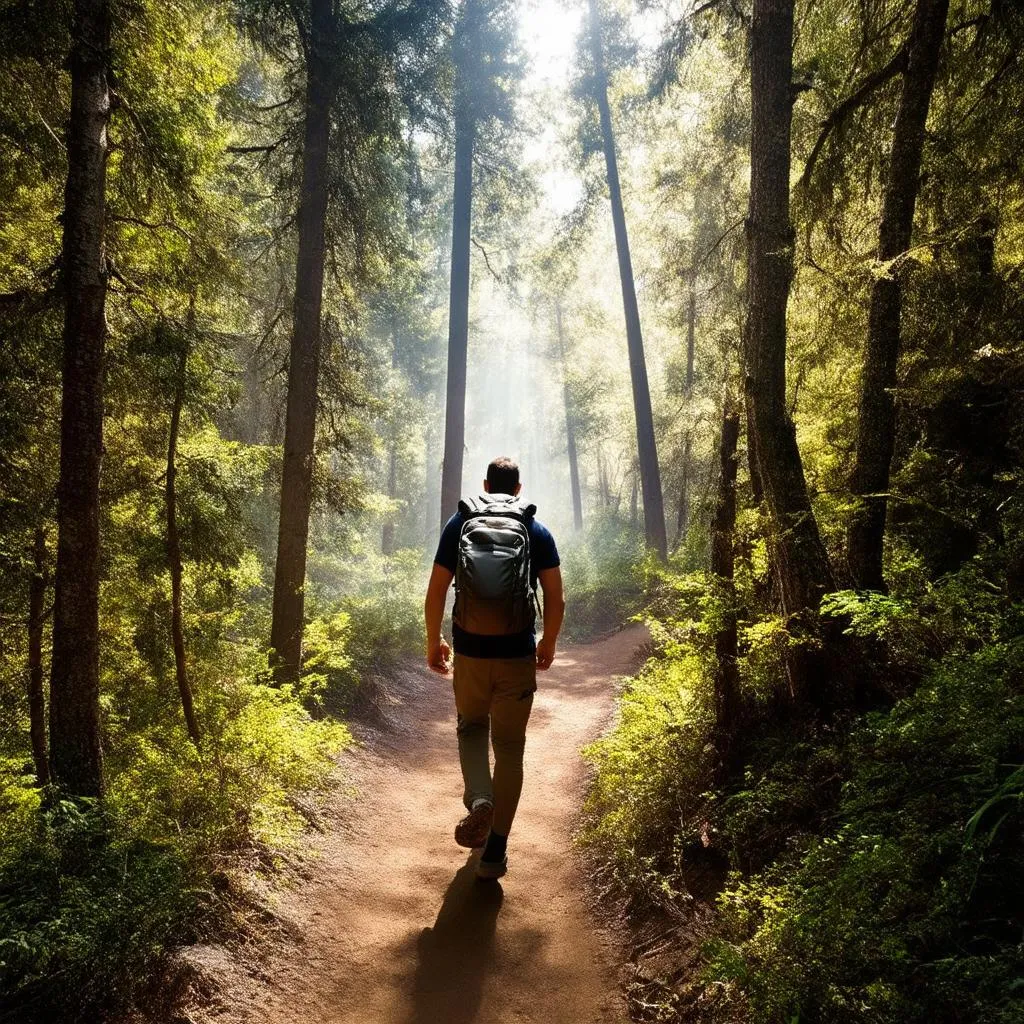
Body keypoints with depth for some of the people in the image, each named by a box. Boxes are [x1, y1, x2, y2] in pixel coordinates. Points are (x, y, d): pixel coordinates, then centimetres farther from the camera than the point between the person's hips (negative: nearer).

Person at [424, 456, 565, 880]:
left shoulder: (459, 524, 3)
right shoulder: (537, 530, 4)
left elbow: (435, 592, -1)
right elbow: (556, 599, 0)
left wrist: (433, 643, 11)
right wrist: (548, 643, 15)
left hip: (470, 651, 0)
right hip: (518, 654, 0)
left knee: (471, 728, 23)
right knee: (509, 747, 10)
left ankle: (479, 799, -3)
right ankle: (494, 852, 12)